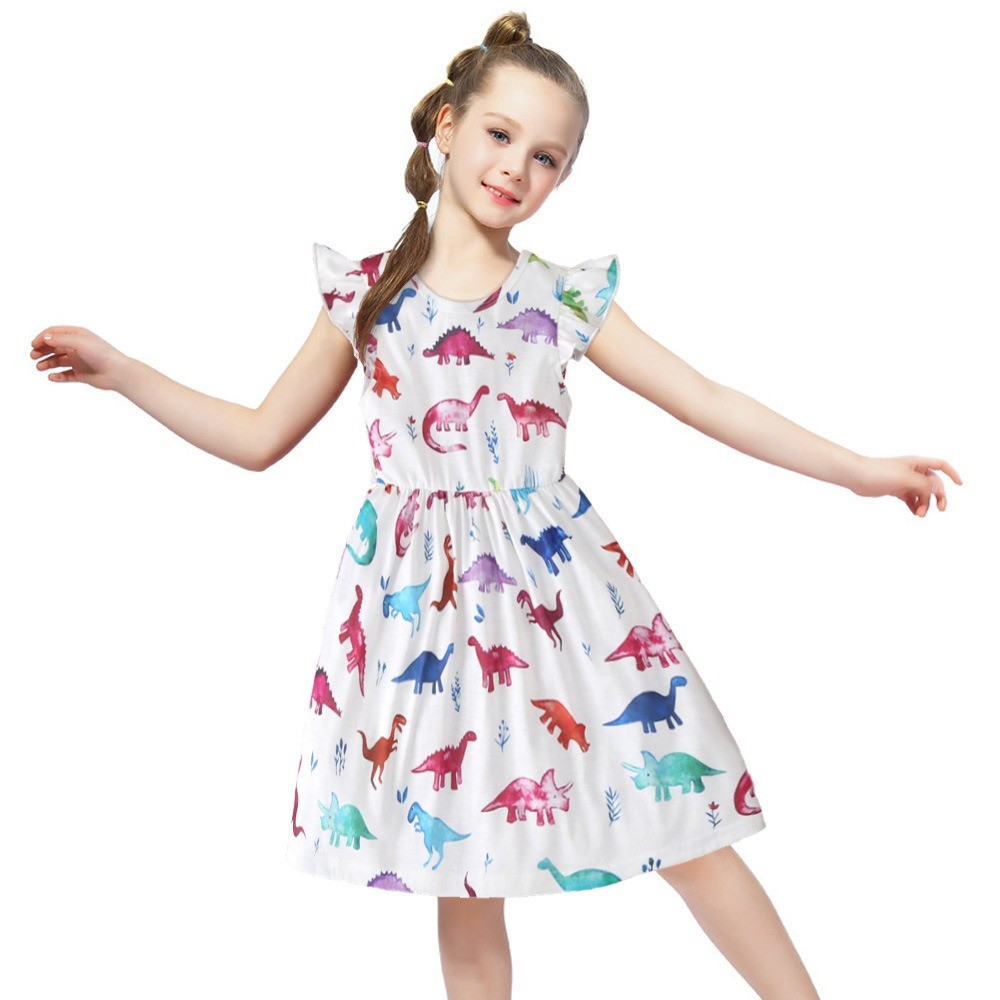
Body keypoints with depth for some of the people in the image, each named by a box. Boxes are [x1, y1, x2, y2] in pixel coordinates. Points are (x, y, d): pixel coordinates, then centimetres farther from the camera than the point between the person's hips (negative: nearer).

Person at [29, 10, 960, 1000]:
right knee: (462, 880, 8)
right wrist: (122, 371, 7)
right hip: (421, 602, 1)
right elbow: (260, 436, 11)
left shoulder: (567, 299, 4)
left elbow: (705, 400, 5)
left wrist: (861, 468, 4)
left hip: (550, 589, 0)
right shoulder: (368, 291, 5)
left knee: (686, 838, 4)